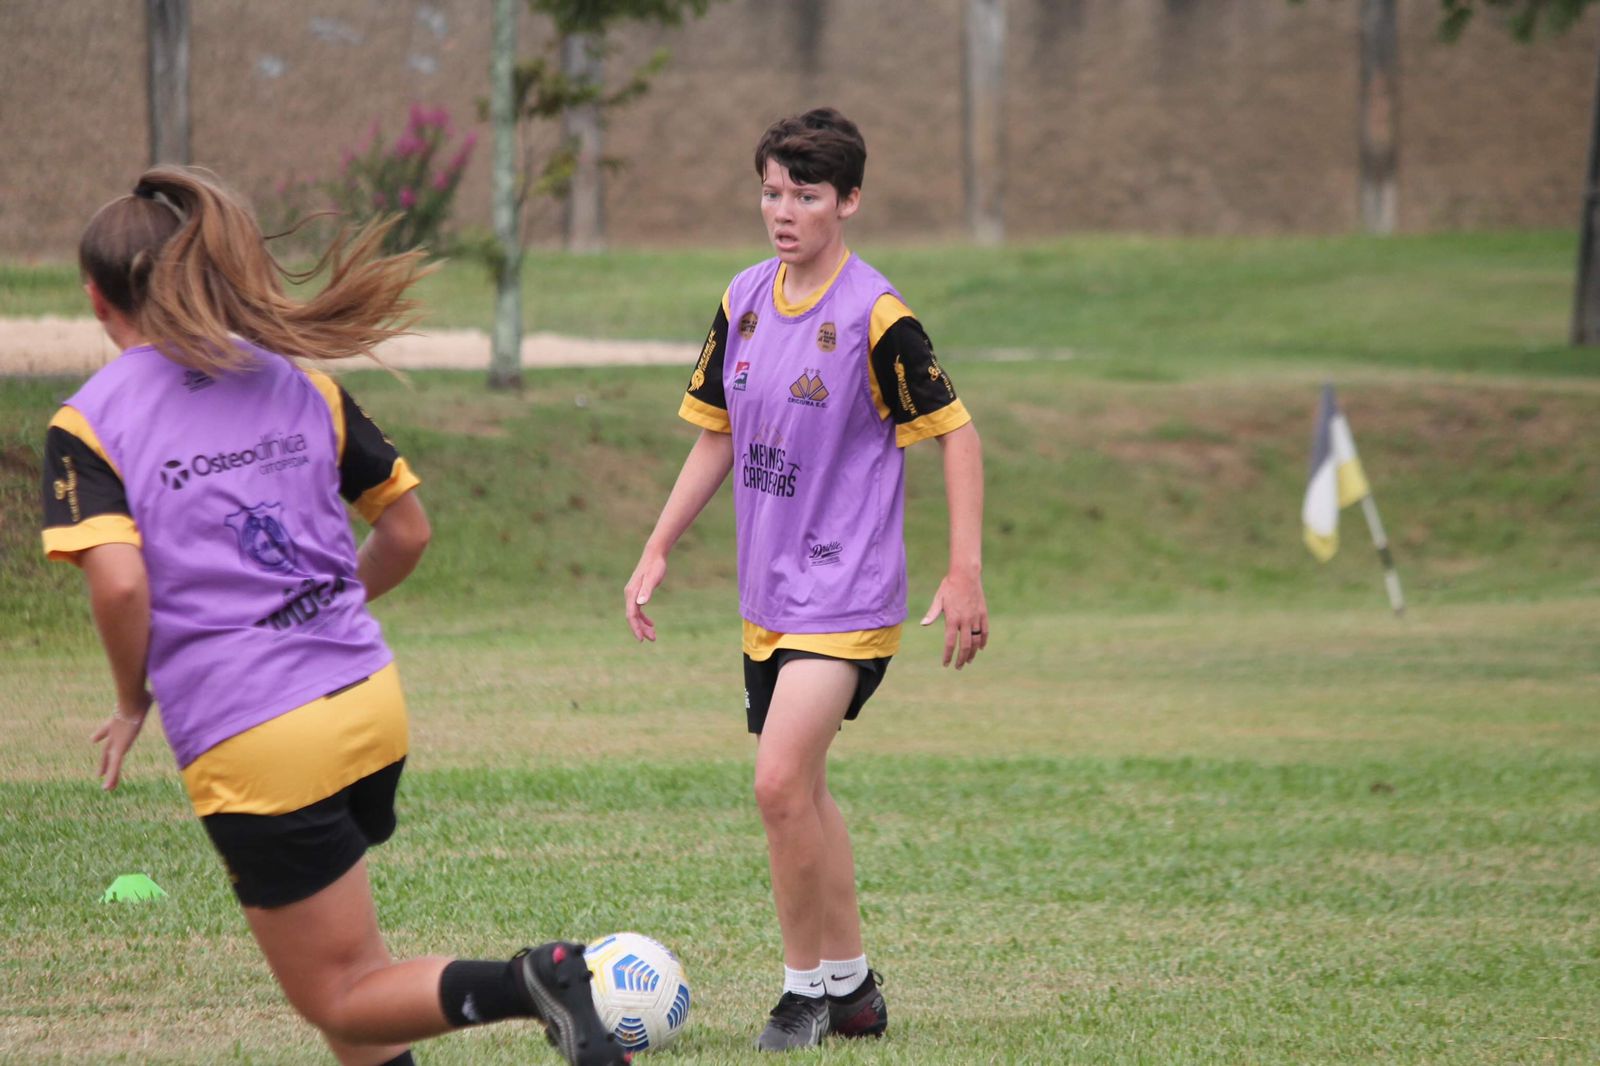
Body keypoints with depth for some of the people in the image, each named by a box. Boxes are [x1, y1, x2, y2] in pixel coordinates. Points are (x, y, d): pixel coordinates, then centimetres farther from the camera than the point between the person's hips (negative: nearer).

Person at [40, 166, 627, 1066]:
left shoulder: (88, 425, -4)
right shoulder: (302, 384, 9)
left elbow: (120, 582, -18)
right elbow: (408, 530, 12)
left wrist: (133, 703, -1)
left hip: (248, 744, -5)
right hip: (371, 704, 6)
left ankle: (532, 984, -20)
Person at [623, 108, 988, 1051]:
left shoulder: (876, 315, -14)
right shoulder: (745, 300, 6)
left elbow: (956, 432, -10)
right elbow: (717, 434, 16)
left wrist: (966, 575, -14)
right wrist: (658, 553, 13)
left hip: (847, 595, -7)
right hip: (768, 594, 7)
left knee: (781, 784, -17)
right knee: (800, 794, 13)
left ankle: (809, 987, -2)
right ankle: (853, 987, 26)